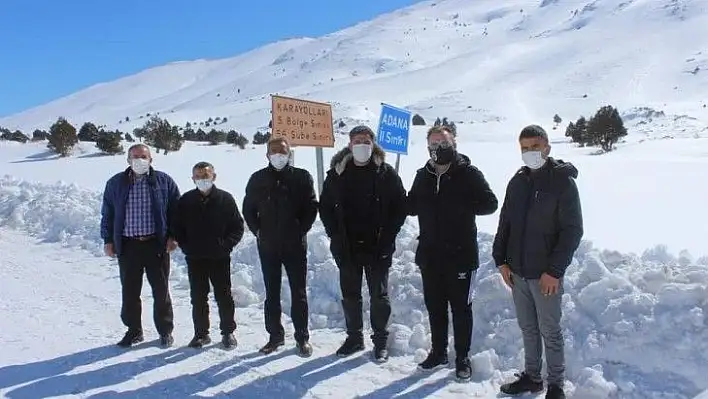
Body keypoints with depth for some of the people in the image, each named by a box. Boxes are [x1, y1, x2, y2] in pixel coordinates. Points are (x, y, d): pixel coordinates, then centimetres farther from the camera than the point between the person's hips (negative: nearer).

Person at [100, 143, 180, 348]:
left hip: (156, 244, -2)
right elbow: (107, 214, 11)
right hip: (127, 245, 2)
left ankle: (165, 331, 20)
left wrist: (173, 236, -3)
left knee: (161, 291, 6)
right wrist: (108, 240, 5)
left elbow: (175, 210, 3)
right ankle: (134, 331, 24)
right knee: (129, 291, 8)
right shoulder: (116, 183, 7)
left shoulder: (164, 181, 2)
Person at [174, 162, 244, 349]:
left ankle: (228, 332, 18)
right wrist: (186, 246, -2)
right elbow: (178, 228, 11)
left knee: (224, 296, 6)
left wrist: (226, 245, -10)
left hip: (220, 258, -2)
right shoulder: (186, 200, 5)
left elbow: (238, 226, 1)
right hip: (194, 258, 2)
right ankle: (201, 333, 22)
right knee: (198, 298, 10)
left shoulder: (225, 199, -1)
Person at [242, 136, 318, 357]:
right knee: (271, 293, 10)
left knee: (299, 293, 4)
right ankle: (275, 335, 22)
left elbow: (311, 207, 0)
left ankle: (302, 337, 14)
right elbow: (248, 208, 12)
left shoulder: (302, 177, -1)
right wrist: (258, 231, 3)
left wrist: (301, 230, -6)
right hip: (267, 246, 2)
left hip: (295, 245, -2)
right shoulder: (258, 179, 5)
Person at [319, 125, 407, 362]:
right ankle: (354, 337, 29)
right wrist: (335, 234, 1)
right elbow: (325, 206, 10)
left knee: (379, 295, 7)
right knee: (350, 295, 13)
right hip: (346, 247, 3)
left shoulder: (386, 173, -3)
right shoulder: (337, 173, 3)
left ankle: (381, 341, 21)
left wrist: (387, 236, -8)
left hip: (377, 247, -2)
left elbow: (400, 206, -1)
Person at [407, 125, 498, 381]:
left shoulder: (469, 174, -7)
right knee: (434, 305, 15)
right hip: (430, 254, 5)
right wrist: (421, 204, -10)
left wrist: (462, 207, -24)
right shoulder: (423, 175, 7)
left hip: (461, 254, -4)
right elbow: (410, 207, 13)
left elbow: (490, 204, -9)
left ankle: (462, 357, 22)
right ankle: (438, 352, 31)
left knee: (461, 307, 8)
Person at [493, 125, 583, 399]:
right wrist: (501, 260, 6)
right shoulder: (517, 182, 8)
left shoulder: (563, 182, -9)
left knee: (549, 331, 7)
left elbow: (573, 230, -12)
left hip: (546, 274, -5)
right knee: (528, 329, 16)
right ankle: (531, 376, 31)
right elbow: (505, 223, 14)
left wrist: (554, 270, -16)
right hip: (517, 272, 5)